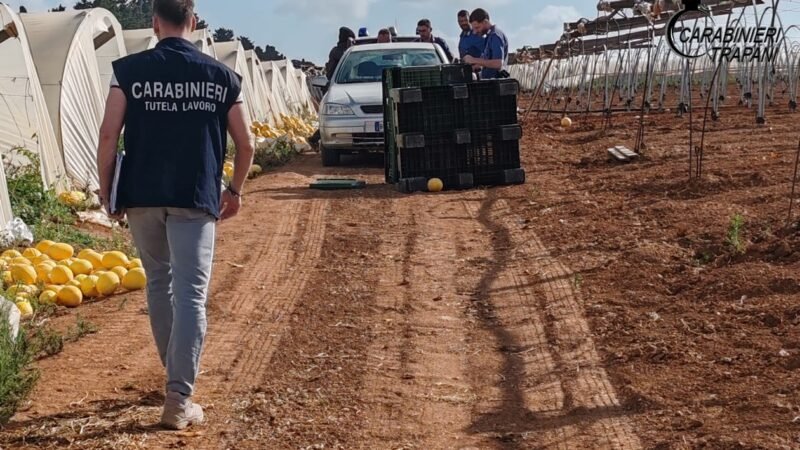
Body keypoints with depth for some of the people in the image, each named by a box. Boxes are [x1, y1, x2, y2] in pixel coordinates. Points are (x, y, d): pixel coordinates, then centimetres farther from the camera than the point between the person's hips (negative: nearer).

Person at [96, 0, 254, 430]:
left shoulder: (129, 70, -1)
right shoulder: (221, 76, 2)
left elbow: (108, 135, -6)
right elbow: (245, 144, 6)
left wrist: (106, 189, 6)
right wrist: (235, 190, 20)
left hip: (141, 196, 1)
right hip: (195, 199, -1)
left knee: (159, 283, 19)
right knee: (190, 294, -2)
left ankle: (177, 375, 31)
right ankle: (179, 399, -8)